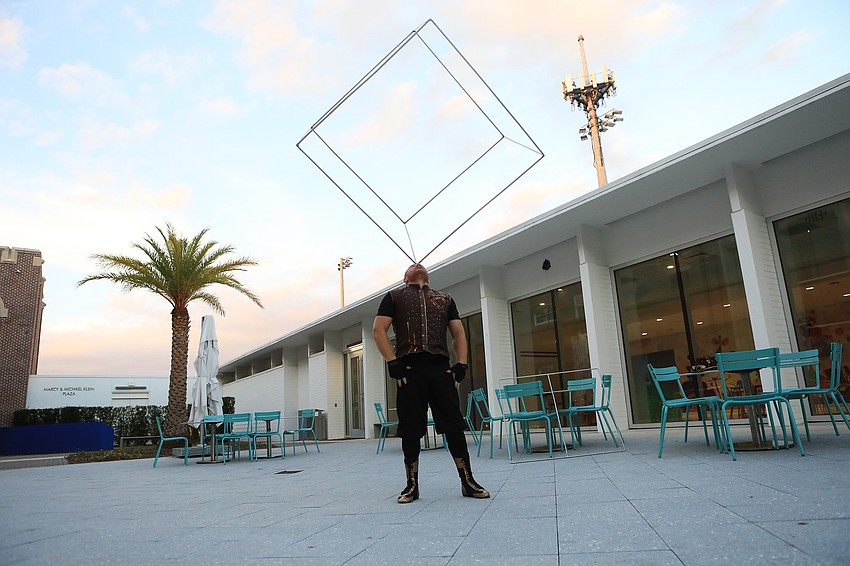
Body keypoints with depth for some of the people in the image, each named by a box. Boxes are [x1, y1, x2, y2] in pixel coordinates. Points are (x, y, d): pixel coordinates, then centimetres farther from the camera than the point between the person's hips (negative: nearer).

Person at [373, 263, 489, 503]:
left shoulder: (445, 299, 22)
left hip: (441, 368, 2)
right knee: (410, 430, 2)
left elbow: (458, 333, 18)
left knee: (454, 426, 0)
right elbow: (379, 330, 4)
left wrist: (461, 364, 4)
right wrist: (392, 362, -8)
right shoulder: (394, 296, 14)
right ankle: (412, 485, 14)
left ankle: (468, 482, 10)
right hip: (409, 369, -2)